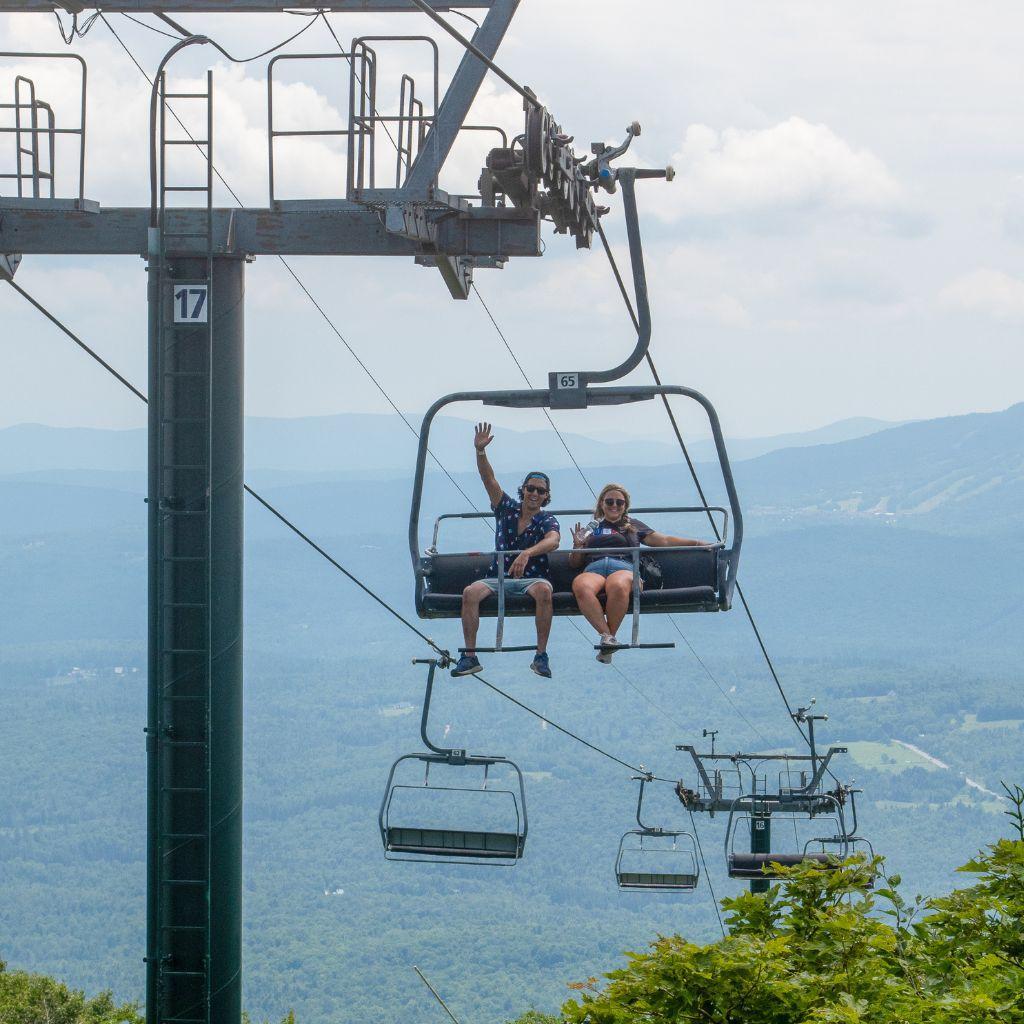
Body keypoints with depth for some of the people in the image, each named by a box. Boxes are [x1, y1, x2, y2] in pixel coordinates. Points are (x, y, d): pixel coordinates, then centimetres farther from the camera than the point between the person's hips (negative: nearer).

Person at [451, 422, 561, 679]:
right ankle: (470, 656, -24)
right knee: (470, 592, -27)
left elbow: (553, 541, -23)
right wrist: (480, 451, -15)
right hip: (498, 578, 3)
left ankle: (541, 655, -31)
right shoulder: (507, 509, 11)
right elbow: (489, 479, 2)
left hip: (531, 578, -3)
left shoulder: (547, 520, 0)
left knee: (543, 590, -38)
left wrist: (526, 554, -42)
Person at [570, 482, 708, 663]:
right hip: (593, 570, 1)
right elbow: (574, 563, 29)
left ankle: (609, 637, -33)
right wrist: (578, 546, 8)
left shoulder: (633, 526, 32)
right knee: (581, 587, -40)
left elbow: (665, 541, 27)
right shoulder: (591, 529, 33)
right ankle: (607, 635, -41)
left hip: (623, 568, -1)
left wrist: (697, 543, 18)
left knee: (617, 586, -43)